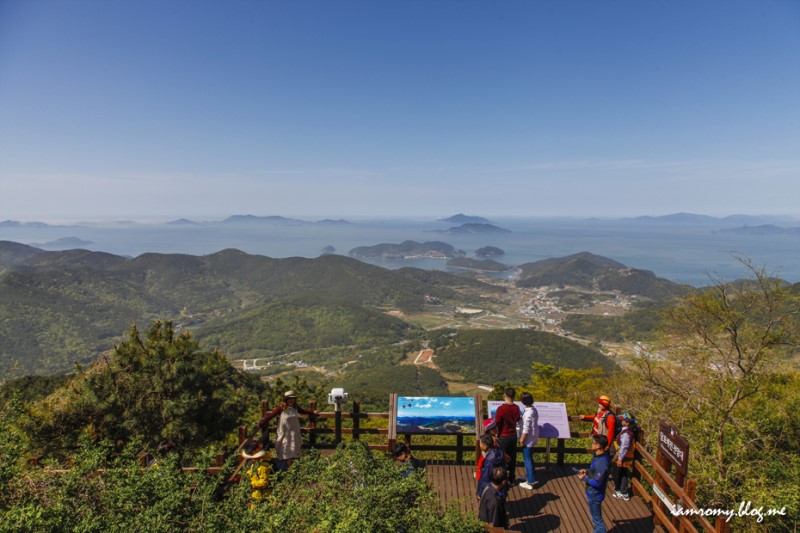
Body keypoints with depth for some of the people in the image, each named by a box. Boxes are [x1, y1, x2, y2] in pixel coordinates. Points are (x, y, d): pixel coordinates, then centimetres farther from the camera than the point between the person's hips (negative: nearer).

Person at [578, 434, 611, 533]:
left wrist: (584, 478, -17)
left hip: (595, 495, -10)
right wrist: (587, 471, 1)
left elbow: (597, 482, -29)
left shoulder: (601, 462, -33)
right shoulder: (600, 456, -3)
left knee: (597, 518, 8)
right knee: (595, 516, 27)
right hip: (593, 493, 10)